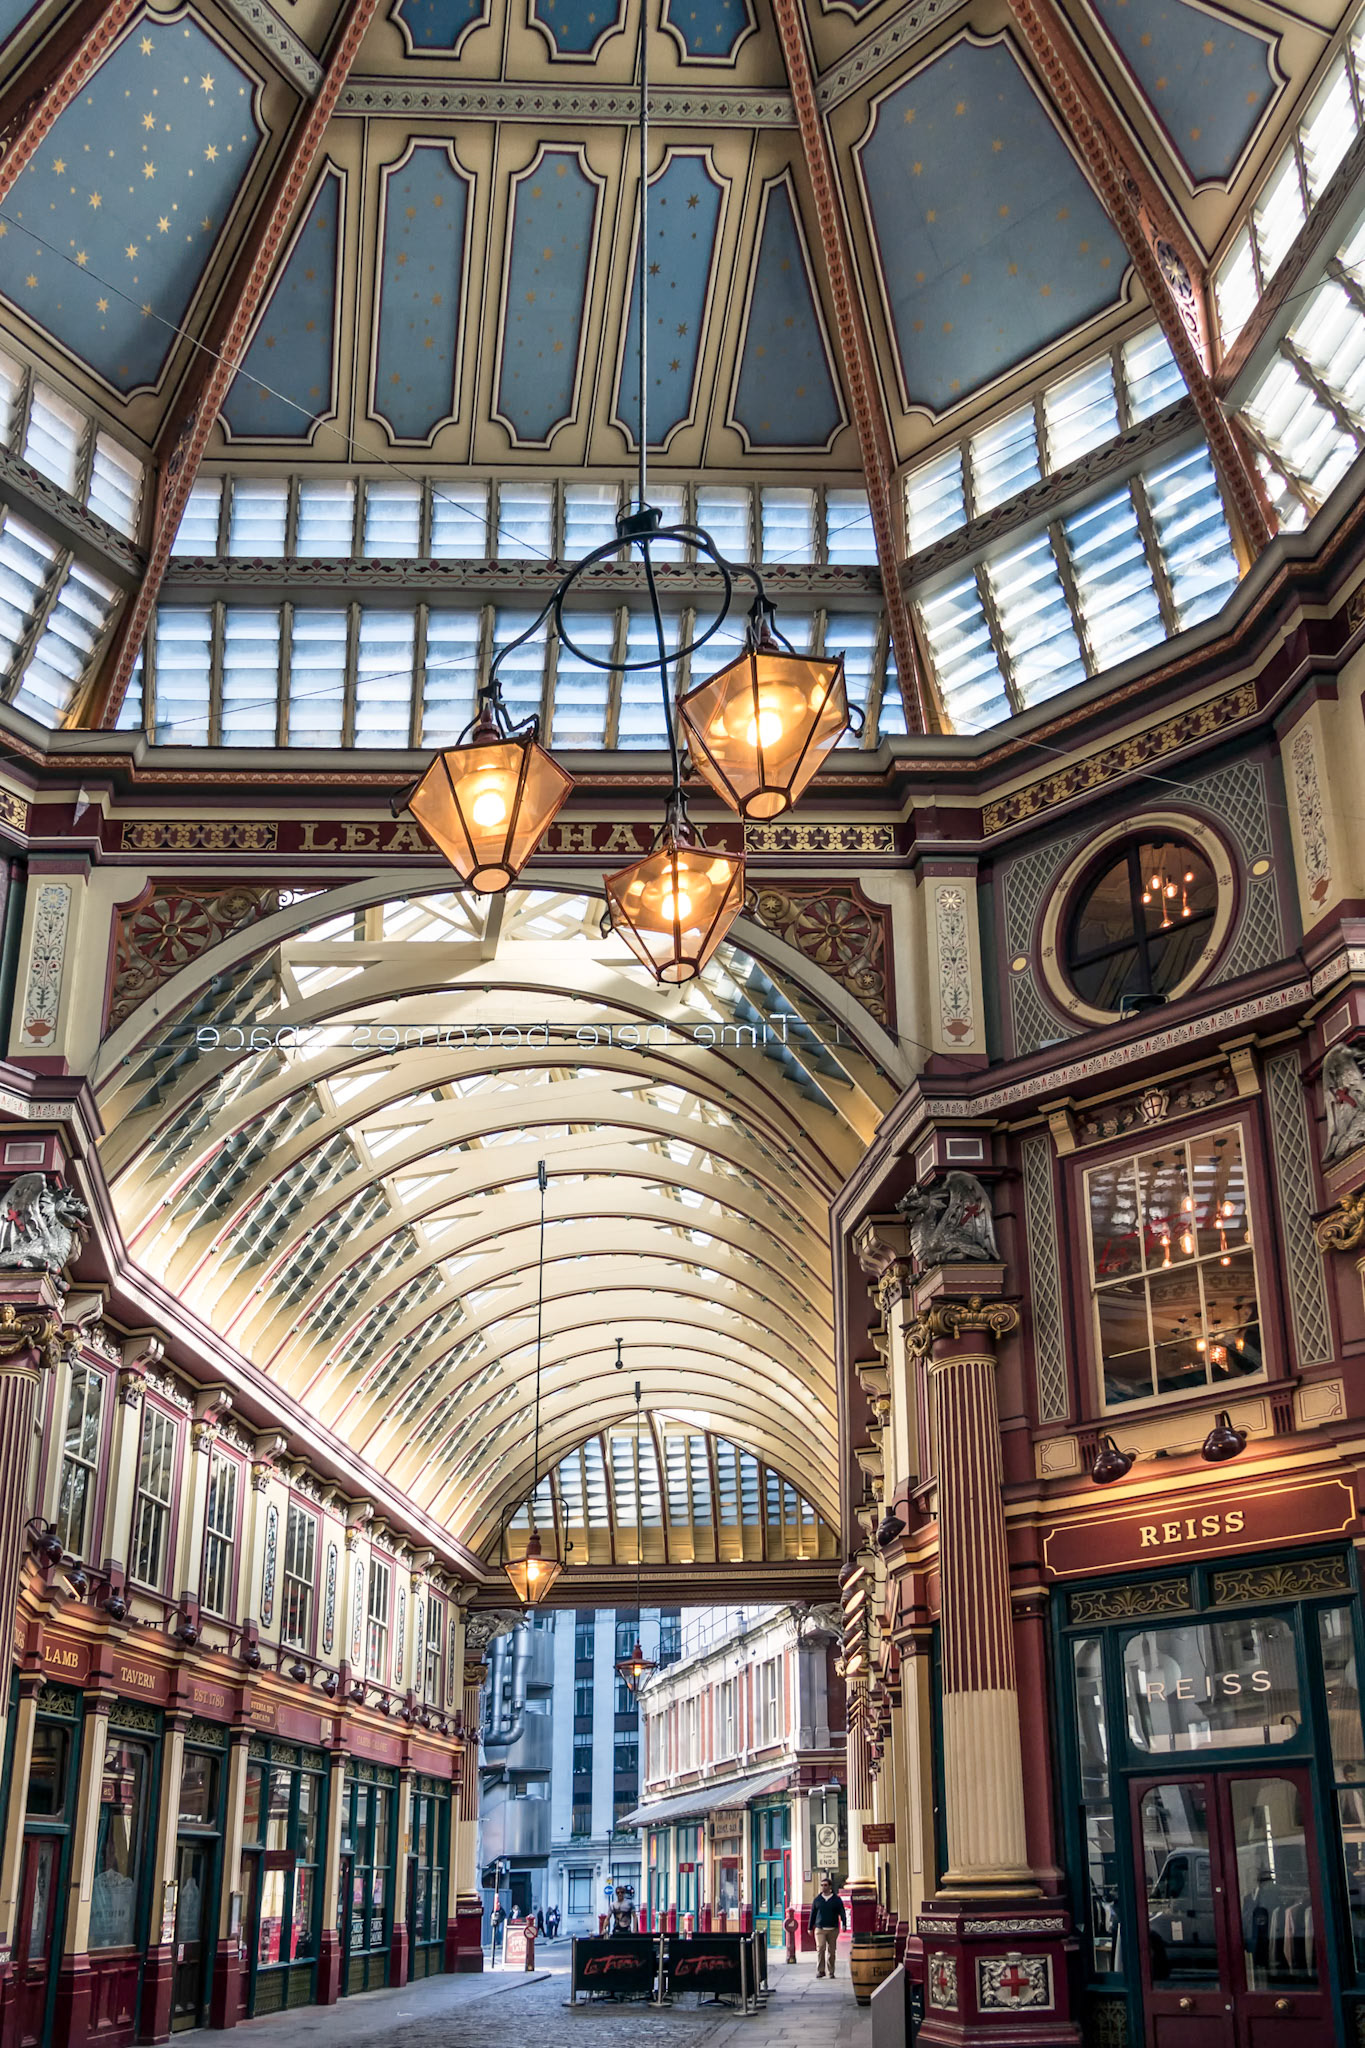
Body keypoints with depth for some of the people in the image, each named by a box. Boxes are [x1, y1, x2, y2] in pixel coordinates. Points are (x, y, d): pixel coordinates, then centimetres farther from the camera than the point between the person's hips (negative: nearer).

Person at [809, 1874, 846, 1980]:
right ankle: (820, 1971, -10)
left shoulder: (836, 1899, 5)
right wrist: (810, 1928, 14)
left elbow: (842, 1913, 1)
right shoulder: (817, 1899, 10)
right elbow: (813, 1914, 15)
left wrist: (844, 1924, -14)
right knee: (820, 1948, -14)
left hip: (833, 1929, 0)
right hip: (820, 1928, 0)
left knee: (831, 1950, 4)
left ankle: (831, 1972, 14)